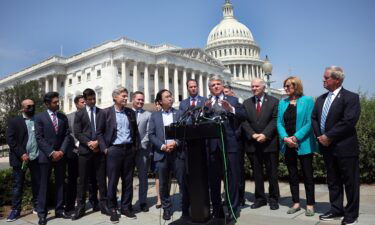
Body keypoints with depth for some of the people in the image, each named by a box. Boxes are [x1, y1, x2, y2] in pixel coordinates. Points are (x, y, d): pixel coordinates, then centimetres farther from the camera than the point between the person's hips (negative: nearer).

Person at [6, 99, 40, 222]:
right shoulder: (14, 121, 2)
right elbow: (10, 139, -6)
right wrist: (21, 154, -15)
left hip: (36, 158, 2)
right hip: (20, 158, -2)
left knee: (37, 183, 10)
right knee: (18, 185, 5)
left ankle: (37, 206, 22)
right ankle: (15, 210, 14)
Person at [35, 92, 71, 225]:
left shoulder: (63, 117, 9)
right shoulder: (40, 117, -1)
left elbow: (67, 135, 5)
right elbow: (39, 138, -7)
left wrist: (62, 151, -9)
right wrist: (51, 153, -14)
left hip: (60, 155, 4)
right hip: (46, 156, -3)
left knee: (60, 183, 8)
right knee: (44, 184, 1)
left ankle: (59, 210, 16)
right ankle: (42, 213, 9)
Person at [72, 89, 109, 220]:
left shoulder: (102, 112, 9)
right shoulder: (79, 114, 8)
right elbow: (77, 133, 0)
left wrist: (98, 142, -9)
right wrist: (89, 143, -12)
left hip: (100, 149, 1)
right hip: (85, 150, -1)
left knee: (101, 179, 5)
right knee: (83, 180, 3)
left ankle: (103, 205, 13)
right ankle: (80, 207, 11)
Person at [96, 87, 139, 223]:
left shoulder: (131, 113, 10)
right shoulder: (105, 112, -1)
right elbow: (99, 132, 0)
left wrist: (136, 147, 7)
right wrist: (105, 149, -8)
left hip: (129, 150, 4)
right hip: (114, 150, -3)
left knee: (128, 181, 9)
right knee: (113, 181, 3)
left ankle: (126, 208, 21)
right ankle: (112, 209, 17)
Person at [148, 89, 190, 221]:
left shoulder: (180, 114, 10)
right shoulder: (154, 116, 11)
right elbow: (151, 135, 3)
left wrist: (176, 143, -13)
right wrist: (162, 146, -10)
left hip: (178, 152, 0)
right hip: (161, 153, 1)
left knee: (183, 183, 0)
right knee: (163, 184, 7)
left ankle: (185, 209, 13)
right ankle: (167, 209, 21)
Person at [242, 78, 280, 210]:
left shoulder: (273, 101, 2)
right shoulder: (246, 103, 11)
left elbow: (275, 120, -6)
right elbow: (244, 121, 4)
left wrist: (265, 134, -16)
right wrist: (253, 134, -10)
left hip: (269, 142, -3)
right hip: (252, 143, 3)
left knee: (272, 172, 5)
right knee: (257, 172, 9)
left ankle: (273, 199, 18)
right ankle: (260, 198, 20)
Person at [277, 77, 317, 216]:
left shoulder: (307, 101, -3)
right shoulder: (282, 103, 10)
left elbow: (309, 122, -10)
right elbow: (279, 122, 4)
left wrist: (296, 138, -18)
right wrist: (285, 138, -12)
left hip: (303, 144, -4)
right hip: (287, 145, 4)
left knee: (307, 175, 4)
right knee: (292, 175, 11)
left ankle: (310, 205, 15)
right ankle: (296, 203, 22)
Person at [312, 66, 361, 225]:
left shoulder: (351, 97, -9)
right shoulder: (321, 99, 13)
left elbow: (349, 121, -19)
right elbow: (314, 119, 10)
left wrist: (328, 136, -18)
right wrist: (320, 137, -5)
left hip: (345, 147, -7)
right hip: (327, 147, 7)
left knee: (350, 182, 5)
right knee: (333, 181, 15)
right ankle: (336, 210, 28)